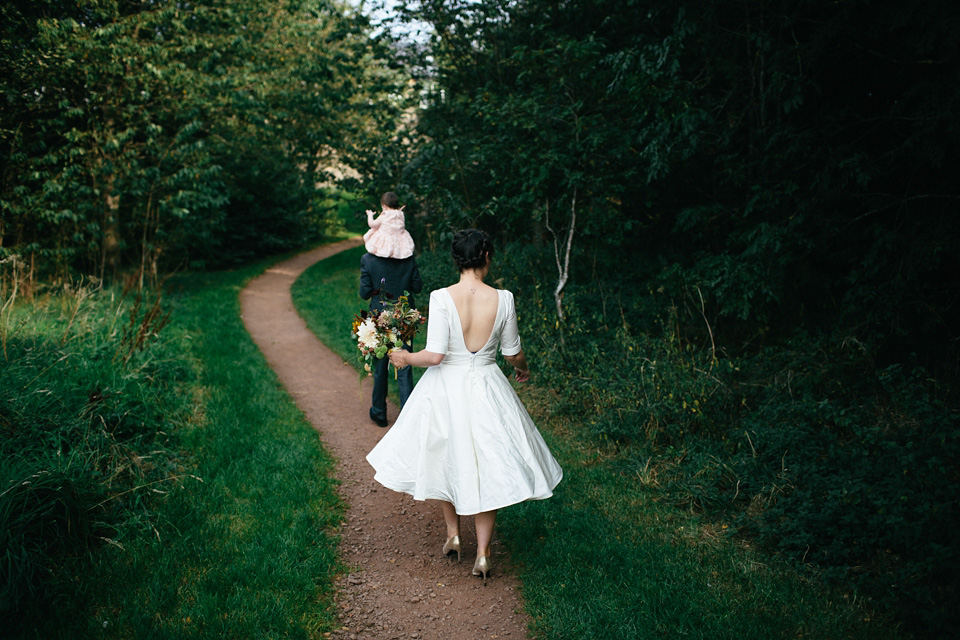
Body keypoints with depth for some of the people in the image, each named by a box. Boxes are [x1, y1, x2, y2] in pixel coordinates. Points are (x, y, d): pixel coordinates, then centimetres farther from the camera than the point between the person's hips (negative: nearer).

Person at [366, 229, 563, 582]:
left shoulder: (441, 298, -17)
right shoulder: (502, 299, -11)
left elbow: (434, 355, -19)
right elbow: (512, 352, 0)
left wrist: (405, 359, 1)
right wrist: (523, 369, 22)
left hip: (447, 387, -1)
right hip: (486, 387, 1)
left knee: (447, 458, 22)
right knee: (485, 465, 13)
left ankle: (453, 535, 33)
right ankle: (482, 554, 14)